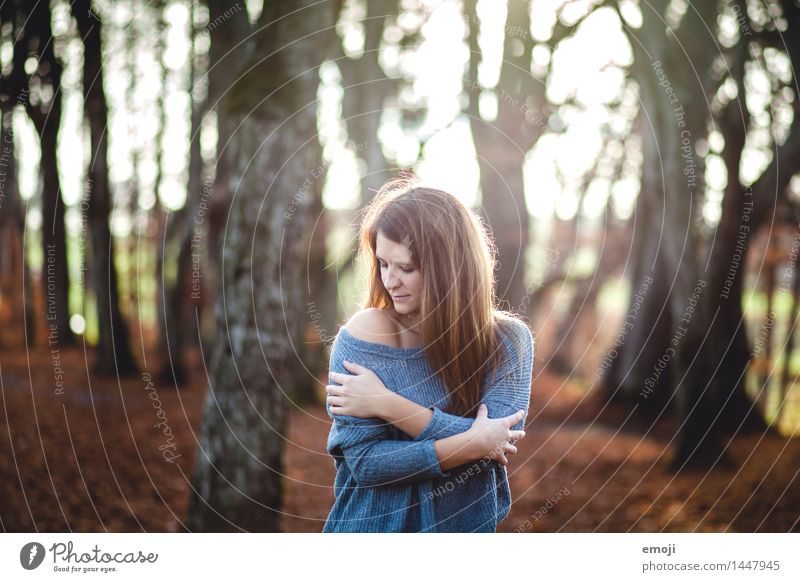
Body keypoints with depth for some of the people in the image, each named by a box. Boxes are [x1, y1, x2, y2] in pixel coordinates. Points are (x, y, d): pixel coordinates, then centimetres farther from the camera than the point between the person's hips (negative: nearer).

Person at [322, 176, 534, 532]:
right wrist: (469, 447, -22)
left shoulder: (508, 340, -6)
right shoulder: (364, 335, -12)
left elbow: (497, 442, -17)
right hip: (374, 524, -1)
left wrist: (387, 405, -20)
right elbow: (363, 461, -16)